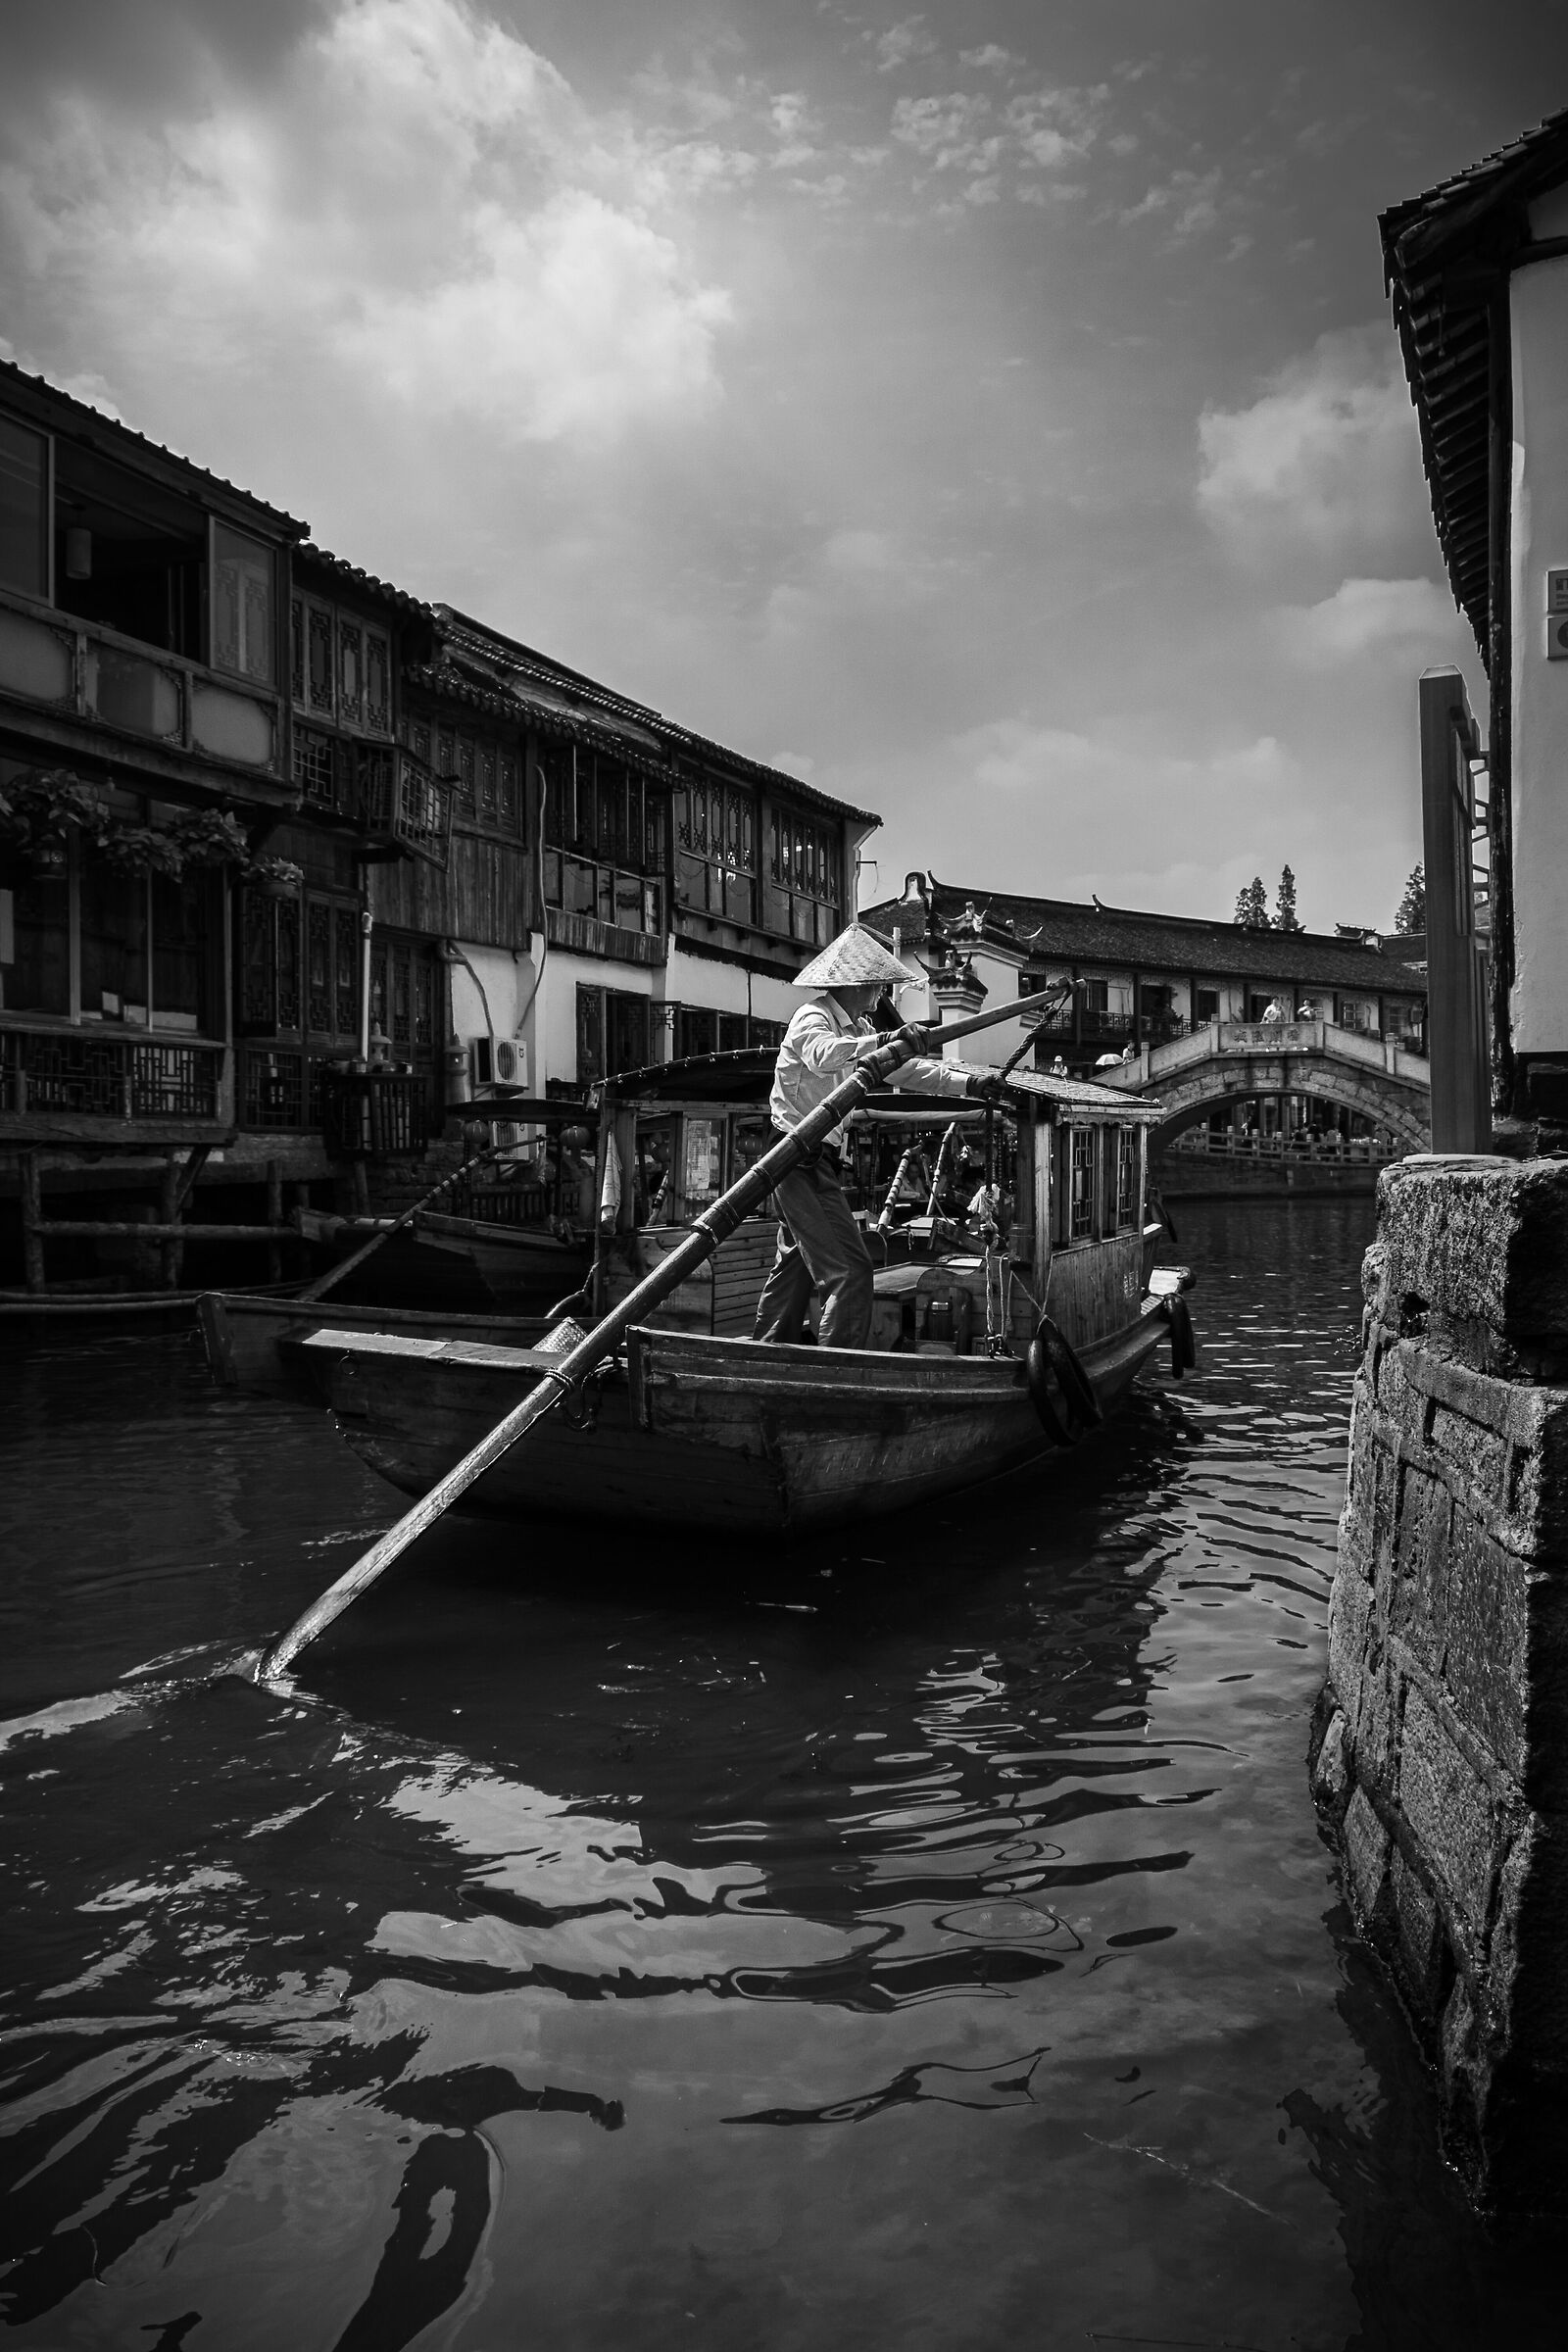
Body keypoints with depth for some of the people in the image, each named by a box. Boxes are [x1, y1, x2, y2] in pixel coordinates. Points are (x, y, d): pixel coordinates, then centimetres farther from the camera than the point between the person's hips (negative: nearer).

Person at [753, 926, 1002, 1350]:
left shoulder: (855, 1027, 16)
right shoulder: (814, 1018, -14)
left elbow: (899, 1067, 19)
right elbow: (824, 1055, -36)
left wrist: (967, 1084, 10)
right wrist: (884, 1041, -48)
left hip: (815, 1162, 11)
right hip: (804, 1160, -11)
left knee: (796, 1264, 19)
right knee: (849, 1269, -14)